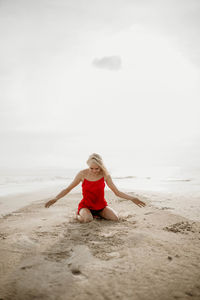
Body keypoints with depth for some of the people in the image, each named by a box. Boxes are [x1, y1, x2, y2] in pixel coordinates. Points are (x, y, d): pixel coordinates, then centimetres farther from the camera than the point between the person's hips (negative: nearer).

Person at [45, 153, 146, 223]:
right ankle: (79, 214, 2)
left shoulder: (104, 175, -11)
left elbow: (117, 192, -6)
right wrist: (55, 199, -19)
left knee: (115, 218, -22)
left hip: (101, 205, 3)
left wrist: (132, 198, -16)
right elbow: (68, 189, -6)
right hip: (86, 205, -2)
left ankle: (99, 214, 8)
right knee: (86, 219, -34)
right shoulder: (82, 174, -14)